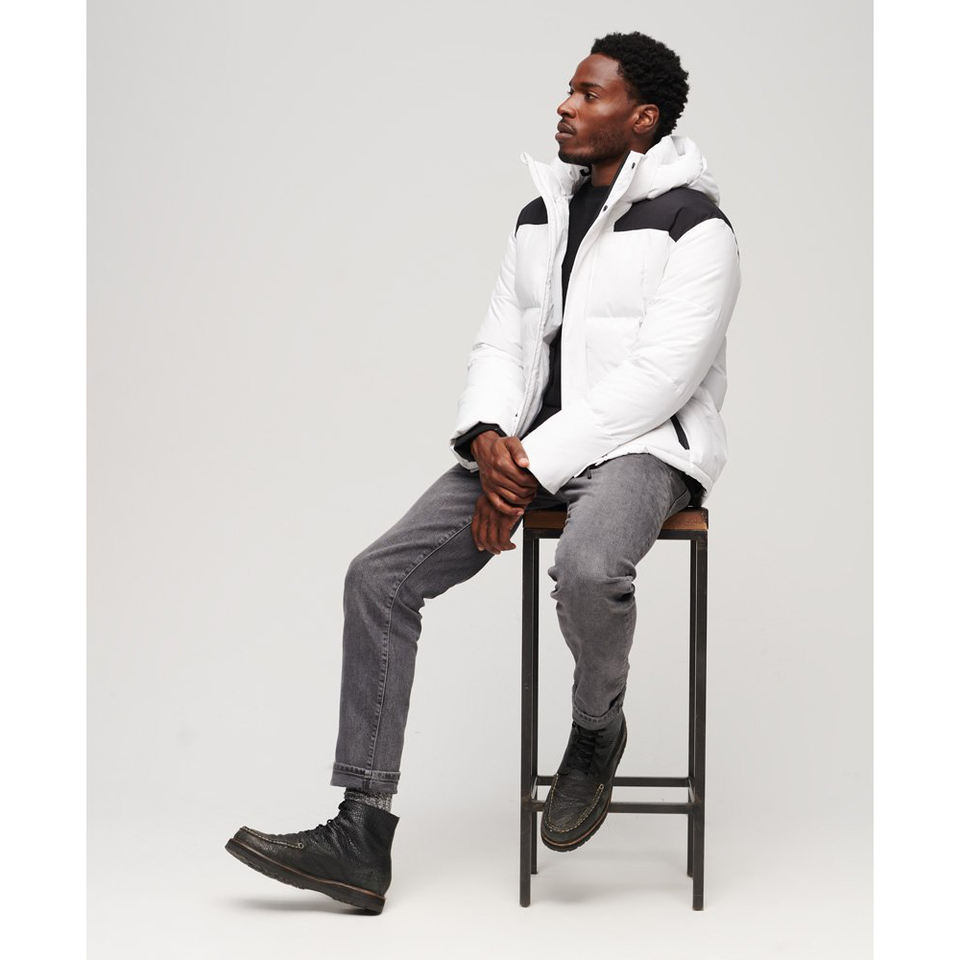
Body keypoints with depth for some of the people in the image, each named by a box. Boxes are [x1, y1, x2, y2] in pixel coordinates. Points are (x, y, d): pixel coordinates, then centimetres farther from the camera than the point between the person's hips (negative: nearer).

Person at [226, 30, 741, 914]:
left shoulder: (693, 226, -7)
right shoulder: (540, 216, 16)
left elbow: (658, 378, -16)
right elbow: (500, 345, 13)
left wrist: (535, 469, -20)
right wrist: (490, 441, -9)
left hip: (641, 446, -6)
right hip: (527, 449, 7)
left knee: (586, 572, -40)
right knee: (379, 576, -11)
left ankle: (597, 730, -3)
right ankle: (362, 840, -10)